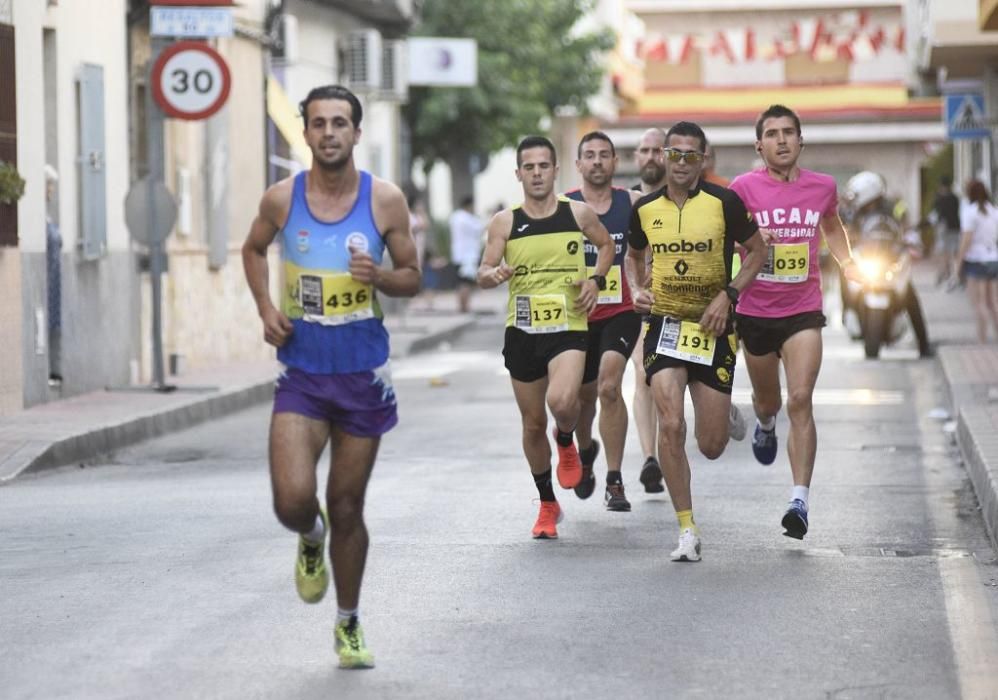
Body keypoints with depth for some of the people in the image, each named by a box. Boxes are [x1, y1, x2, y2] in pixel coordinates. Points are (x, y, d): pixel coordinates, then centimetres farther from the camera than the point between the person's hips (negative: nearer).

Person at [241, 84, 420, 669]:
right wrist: (266, 307, 1)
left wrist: (380, 276, -19)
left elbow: (412, 277, 4)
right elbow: (254, 249, 17)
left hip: (363, 374, 0)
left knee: (348, 507, 8)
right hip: (302, 373, 0)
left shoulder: (386, 200, -5)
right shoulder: (282, 199, -3)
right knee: (293, 500, -17)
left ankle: (349, 623, 29)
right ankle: (311, 539, 22)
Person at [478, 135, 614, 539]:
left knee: (562, 402, -28)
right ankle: (548, 505, 28)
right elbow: (482, 276, -1)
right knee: (533, 424, 9)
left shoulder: (578, 214, 0)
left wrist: (596, 280, 1)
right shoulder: (505, 222, 0)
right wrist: (495, 274, -24)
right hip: (522, 332, 2)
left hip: (569, 328, -2)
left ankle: (566, 442, 10)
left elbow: (606, 245, 19)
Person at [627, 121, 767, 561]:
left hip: (712, 328, -1)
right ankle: (687, 530, -8)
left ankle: (722, 413, 42)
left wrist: (728, 295, -10)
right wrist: (637, 291, 0)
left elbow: (757, 251, 2)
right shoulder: (645, 208, 2)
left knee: (712, 447, 1)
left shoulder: (724, 202, -7)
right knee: (671, 425, -18)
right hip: (664, 325, 1)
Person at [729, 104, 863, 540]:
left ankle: (799, 501, -18)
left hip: (803, 312, 0)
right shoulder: (744, 187, -7)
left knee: (800, 401, -15)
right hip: (755, 312, 0)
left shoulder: (823, 187, 3)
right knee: (768, 401, 17)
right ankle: (765, 424, 57)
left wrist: (847, 264, 18)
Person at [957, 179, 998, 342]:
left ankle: (982, 339, -9)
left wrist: (959, 260, -9)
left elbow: (967, 239, -14)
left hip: (976, 259, -6)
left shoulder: (970, 211, -10)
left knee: (979, 303, -6)